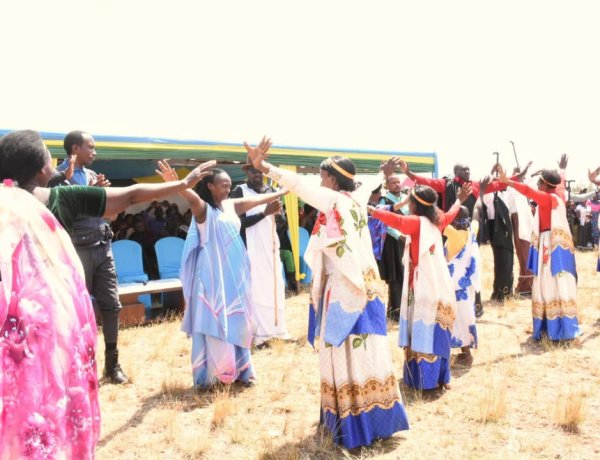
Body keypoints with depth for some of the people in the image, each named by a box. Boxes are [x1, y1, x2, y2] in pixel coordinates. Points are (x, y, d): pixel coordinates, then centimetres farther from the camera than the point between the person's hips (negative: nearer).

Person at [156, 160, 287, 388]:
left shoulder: (232, 205, 10)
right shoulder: (203, 209, -10)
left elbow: (258, 199, 23)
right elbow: (192, 197, -32)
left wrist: (282, 192, 33)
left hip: (235, 275, 7)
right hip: (213, 275, -6)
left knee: (236, 321, 12)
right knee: (213, 323, -3)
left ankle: (238, 370, 23)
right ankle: (207, 376, 6)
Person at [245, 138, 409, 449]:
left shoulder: (333, 200, -12)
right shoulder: (357, 199, 9)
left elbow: (300, 185, -24)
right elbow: (370, 185, 30)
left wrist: (263, 166, -29)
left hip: (344, 288, -8)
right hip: (364, 286, 8)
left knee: (344, 354, -1)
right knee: (365, 351, 14)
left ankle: (354, 427, 8)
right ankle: (376, 418, 25)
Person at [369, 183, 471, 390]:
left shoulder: (416, 222, -9)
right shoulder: (436, 221, 11)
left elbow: (395, 220, -26)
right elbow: (449, 215, 31)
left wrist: (371, 210, -25)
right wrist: (459, 200, 49)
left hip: (425, 286, -7)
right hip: (440, 285, 7)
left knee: (423, 330, -2)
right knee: (437, 330, 13)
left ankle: (425, 379, 0)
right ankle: (440, 377, 20)